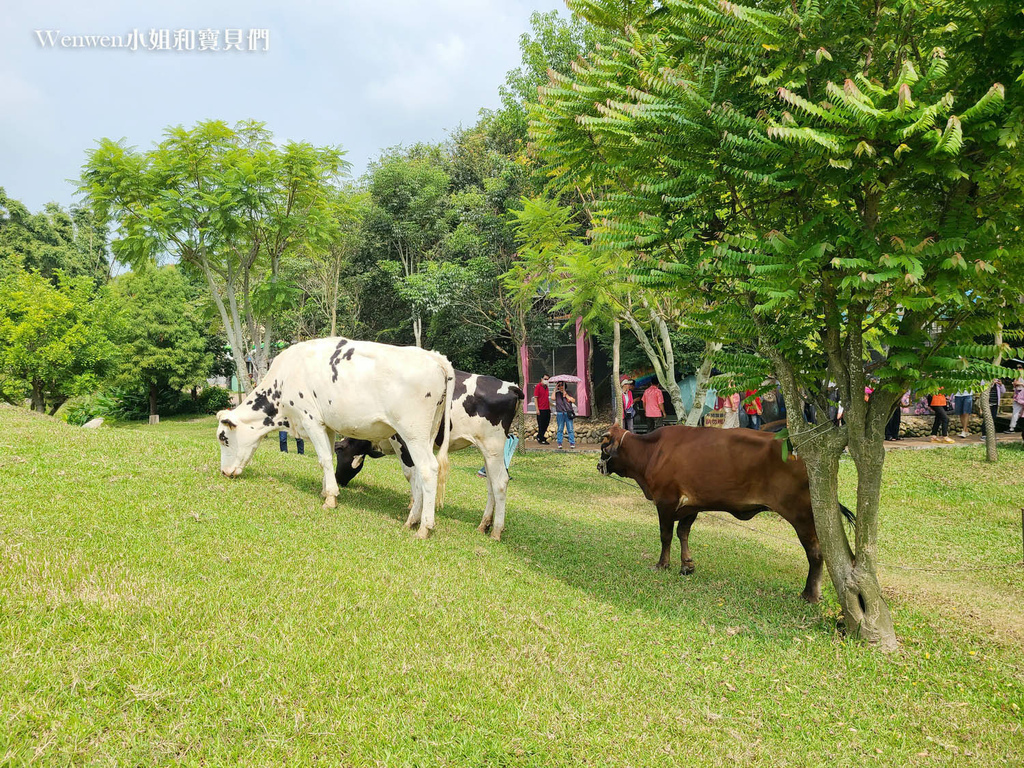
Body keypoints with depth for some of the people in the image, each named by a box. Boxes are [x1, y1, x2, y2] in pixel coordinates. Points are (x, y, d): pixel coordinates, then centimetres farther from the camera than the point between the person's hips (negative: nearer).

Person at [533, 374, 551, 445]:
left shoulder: (546, 387, 15)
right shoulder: (538, 386, -7)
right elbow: (535, 398, -11)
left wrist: (550, 406, 15)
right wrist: (537, 409, -16)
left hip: (547, 409, 7)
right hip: (541, 410, -7)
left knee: (546, 424, 11)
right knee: (541, 425, 0)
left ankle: (539, 437, 25)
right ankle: (542, 440, 8)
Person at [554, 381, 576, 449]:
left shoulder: (568, 393, 10)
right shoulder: (557, 393, 10)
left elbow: (573, 400, -3)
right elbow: (553, 398, -12)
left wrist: (566, 395, -5)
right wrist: (555, 388, -7)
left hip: (568, 413, 0)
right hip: (560, 413, 0)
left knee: (570, 429, -2)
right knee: (560, 429, 3)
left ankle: (572, 443, 2)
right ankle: (559, 443, 9)